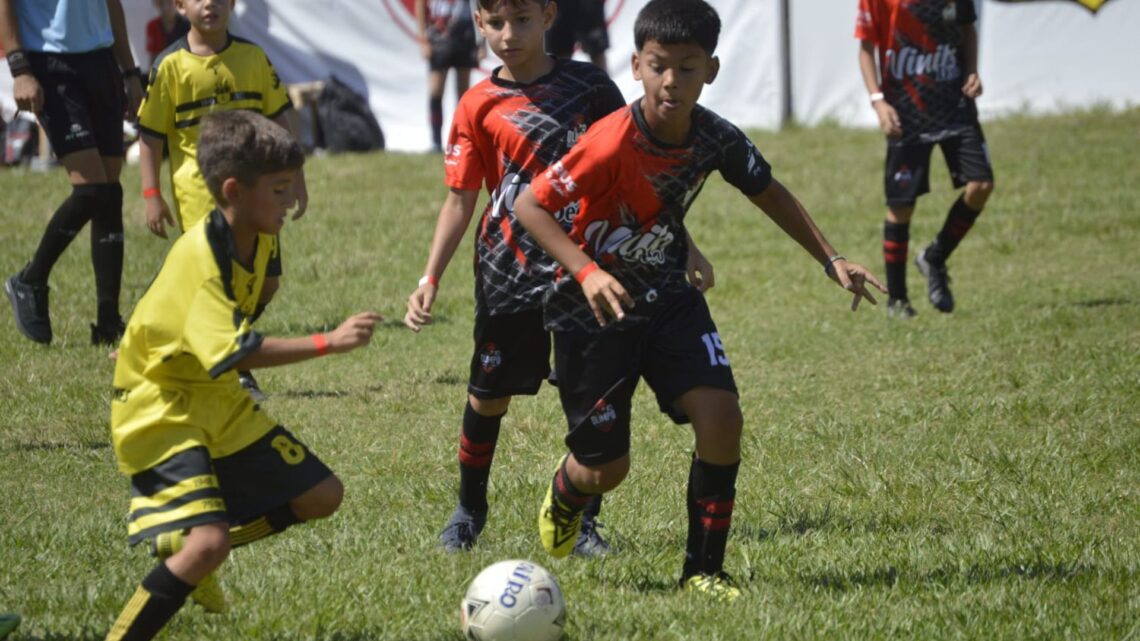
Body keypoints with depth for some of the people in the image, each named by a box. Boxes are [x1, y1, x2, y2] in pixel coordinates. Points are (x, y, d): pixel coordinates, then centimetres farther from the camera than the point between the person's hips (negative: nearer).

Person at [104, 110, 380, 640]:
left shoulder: (260, 240, -1)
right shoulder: (200, 256, -28)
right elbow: (233, 351, -38)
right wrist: (328, 343, -40)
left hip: (220, 402, 9)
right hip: (161, 411, -9)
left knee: (321, 496, 11)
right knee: (209, 541, -25)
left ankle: (192, 557, 24)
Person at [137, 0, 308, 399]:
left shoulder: (252, 58, 5)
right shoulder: (171, 65, -3)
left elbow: (281, 118, 11)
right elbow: (151, 134, 0)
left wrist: (296, 179, 8)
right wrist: (152, 195, -5)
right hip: (199, 193, -4)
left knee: (266, 281, 3)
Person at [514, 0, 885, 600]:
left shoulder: (717, 140, -11)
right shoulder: (612, 143, -28)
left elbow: (769, 192, 10)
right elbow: (529, 206, -23)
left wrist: (830, 259, 7)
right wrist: (586, 271, -34)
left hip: (668, 301, 4)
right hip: (595, 313, -4)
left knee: (721, 417, -16)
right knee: (607, 469, 1)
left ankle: (703, 569, 1)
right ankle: (567, 490, 42)